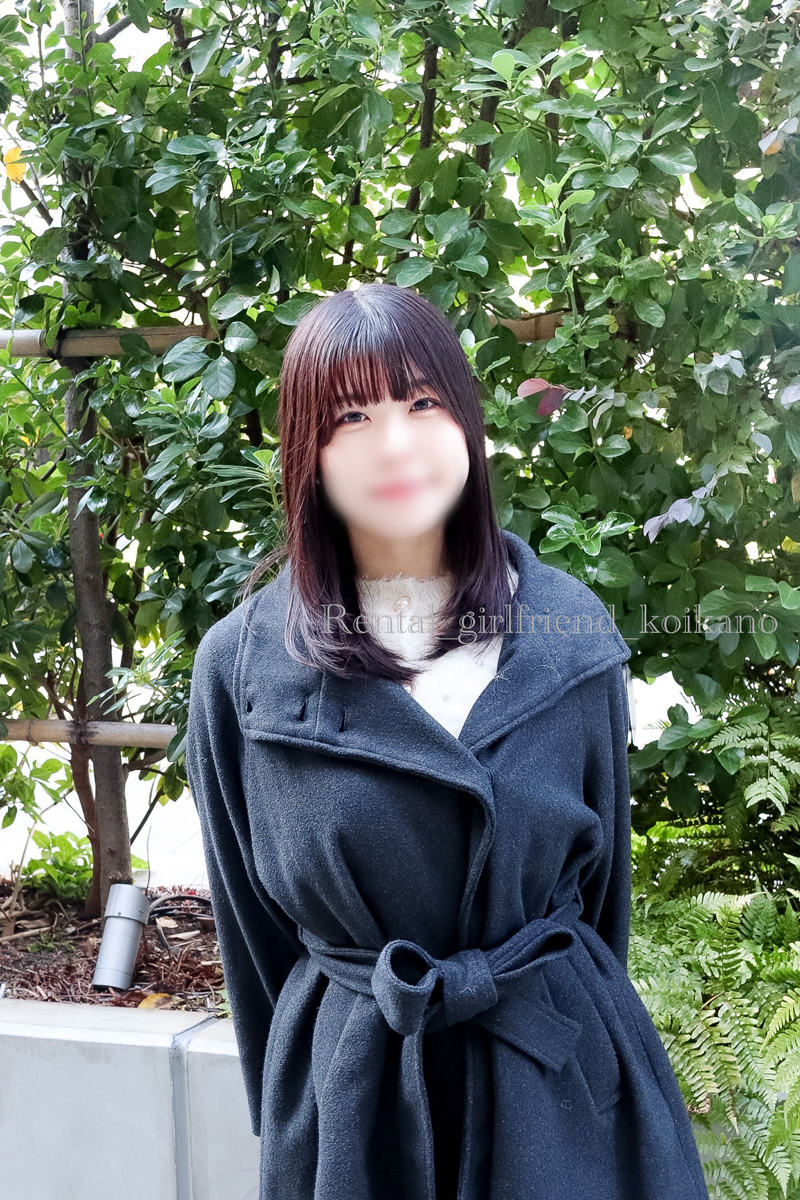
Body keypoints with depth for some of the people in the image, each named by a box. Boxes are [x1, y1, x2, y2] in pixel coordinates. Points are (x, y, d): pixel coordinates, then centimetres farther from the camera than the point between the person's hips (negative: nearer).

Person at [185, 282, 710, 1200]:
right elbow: (251, 926, 2)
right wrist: (285, 1113, 7)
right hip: (351, 1089, -1)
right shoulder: (242, 665, -8)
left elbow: (603, 867, 7)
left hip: (565, 1085, 1)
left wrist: (582, 1016, 12)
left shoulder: (569, 632, -4)